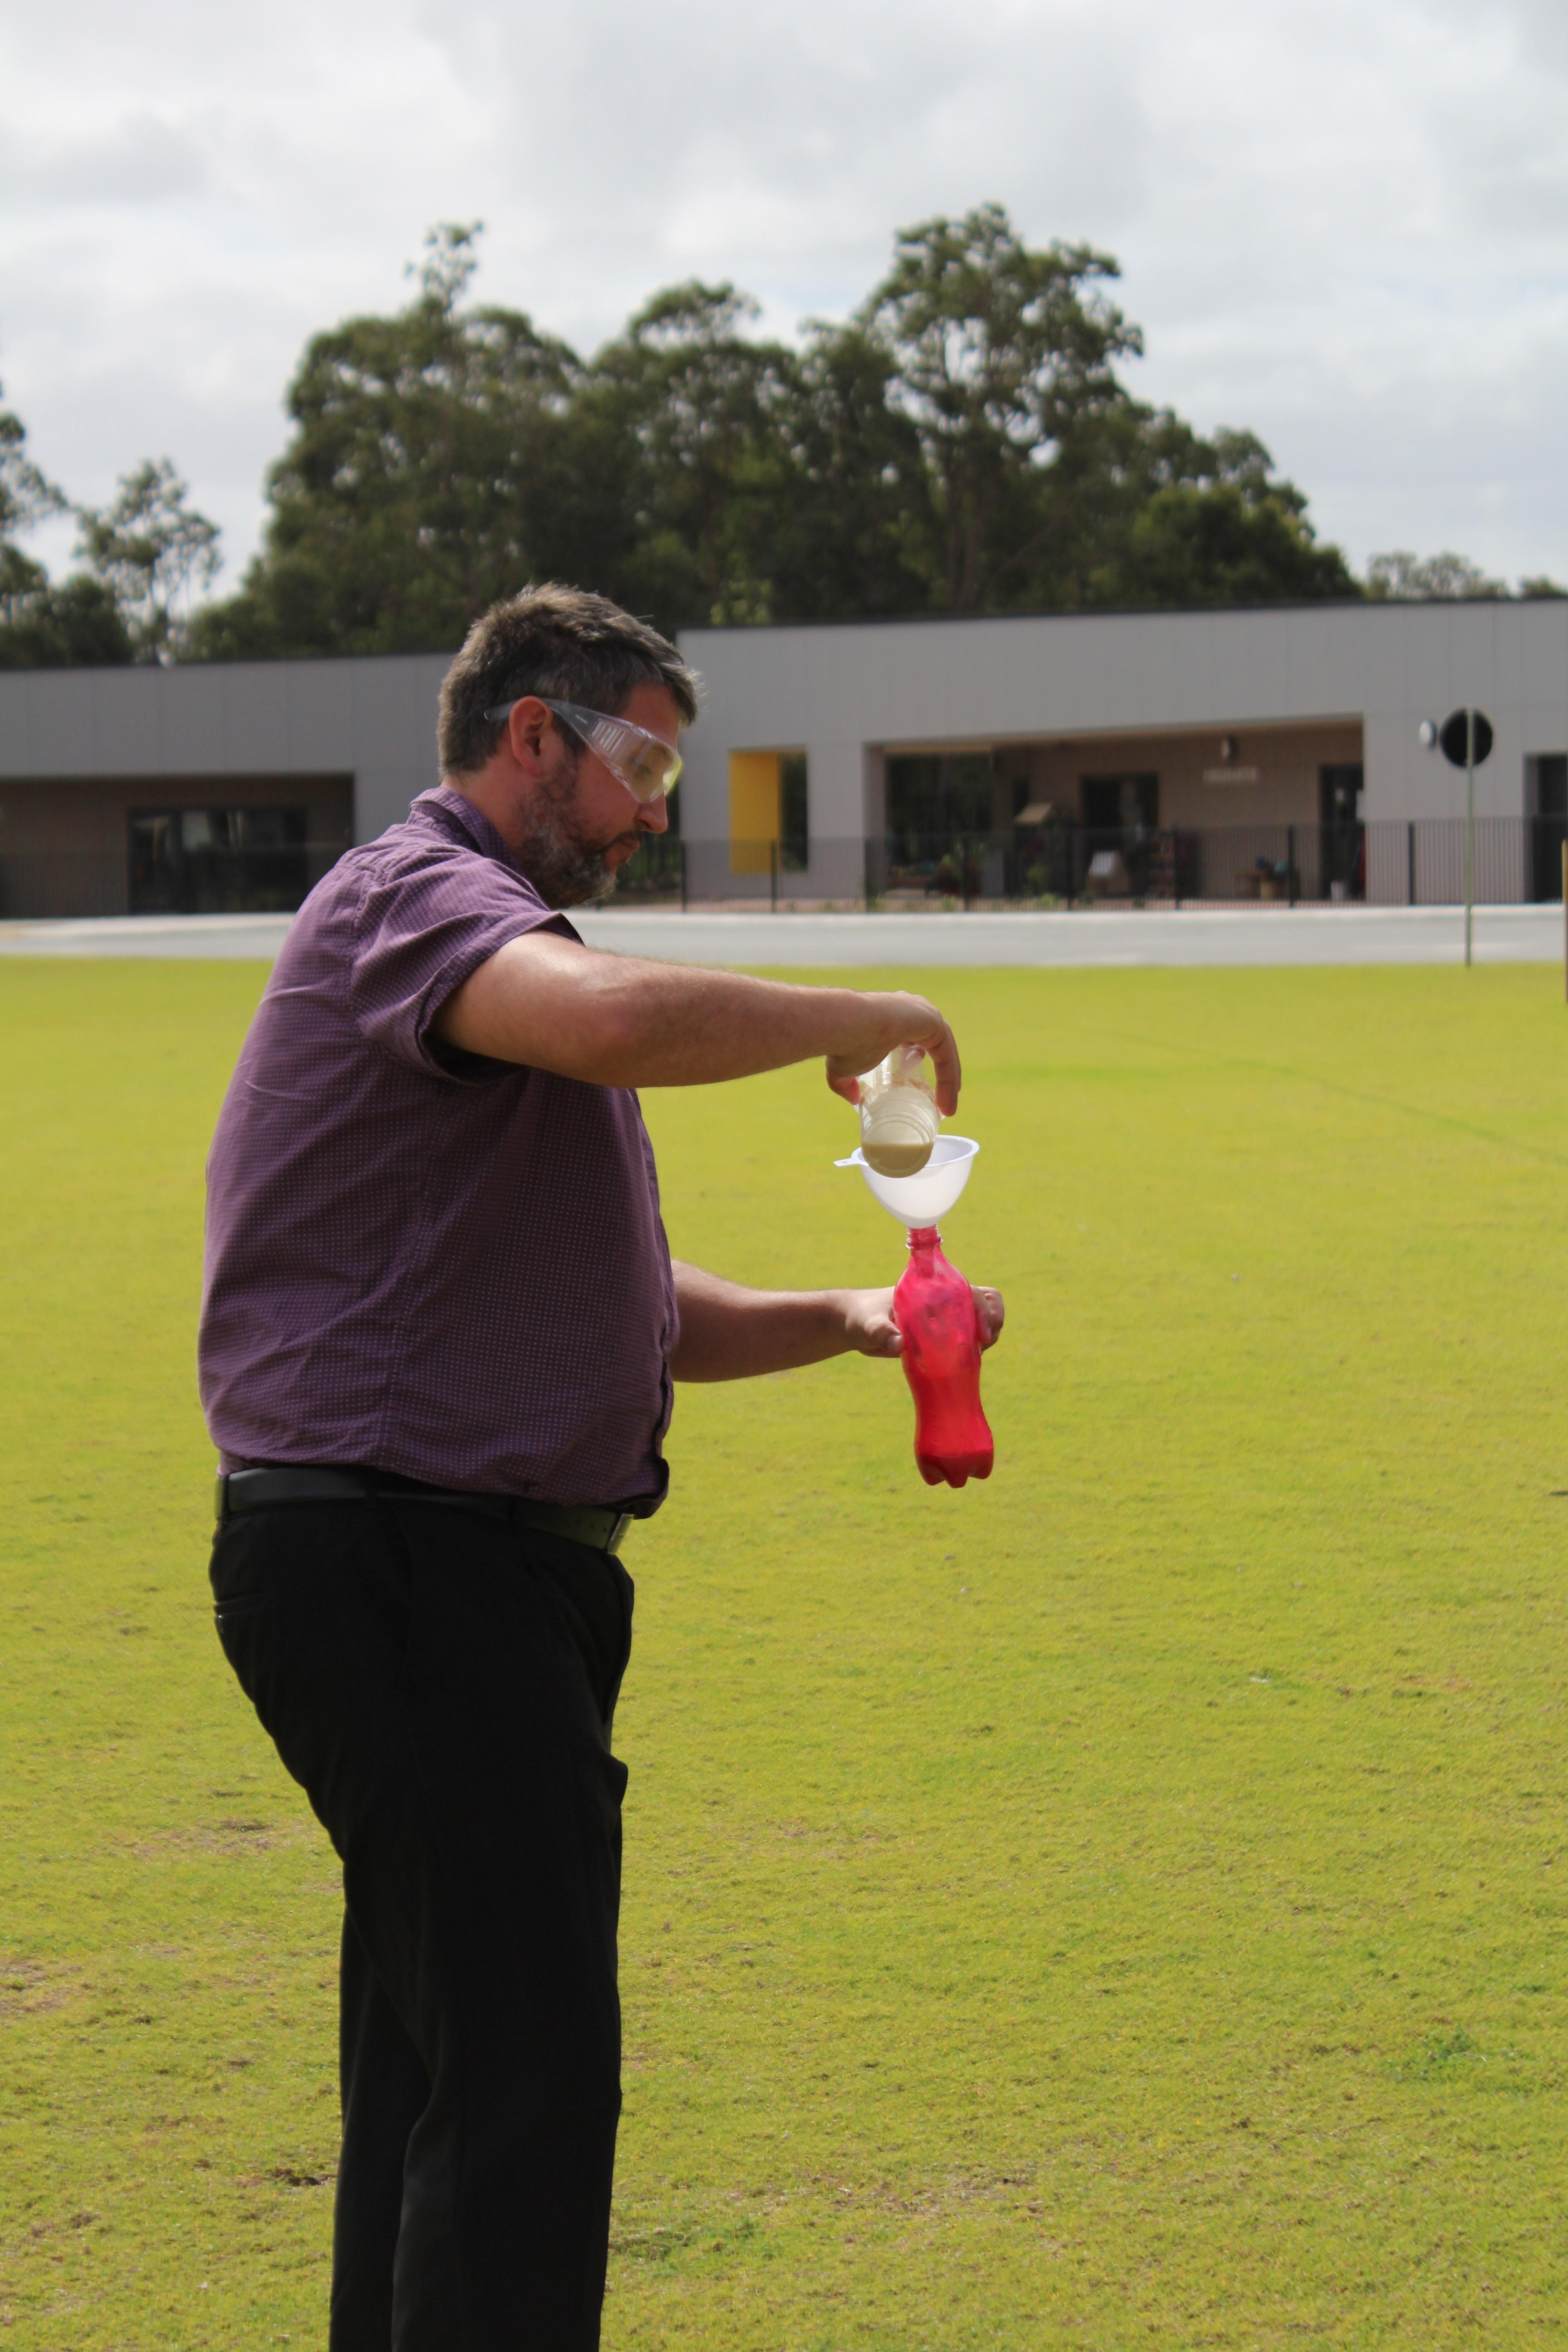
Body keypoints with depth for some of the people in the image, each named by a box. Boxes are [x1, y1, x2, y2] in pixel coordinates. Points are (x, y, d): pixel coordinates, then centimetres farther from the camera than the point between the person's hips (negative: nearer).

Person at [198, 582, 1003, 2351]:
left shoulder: (493, 948, 24)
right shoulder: (411, 898, -9)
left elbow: (639, 1316, 25)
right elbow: (627, 1021, -34)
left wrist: (839, 1320, 9)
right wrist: (860, 1019, -17)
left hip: (482, 1566, 11)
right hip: (404, 1557, -11)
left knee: (442, 2057, 15)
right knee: (525, 2070, -12)